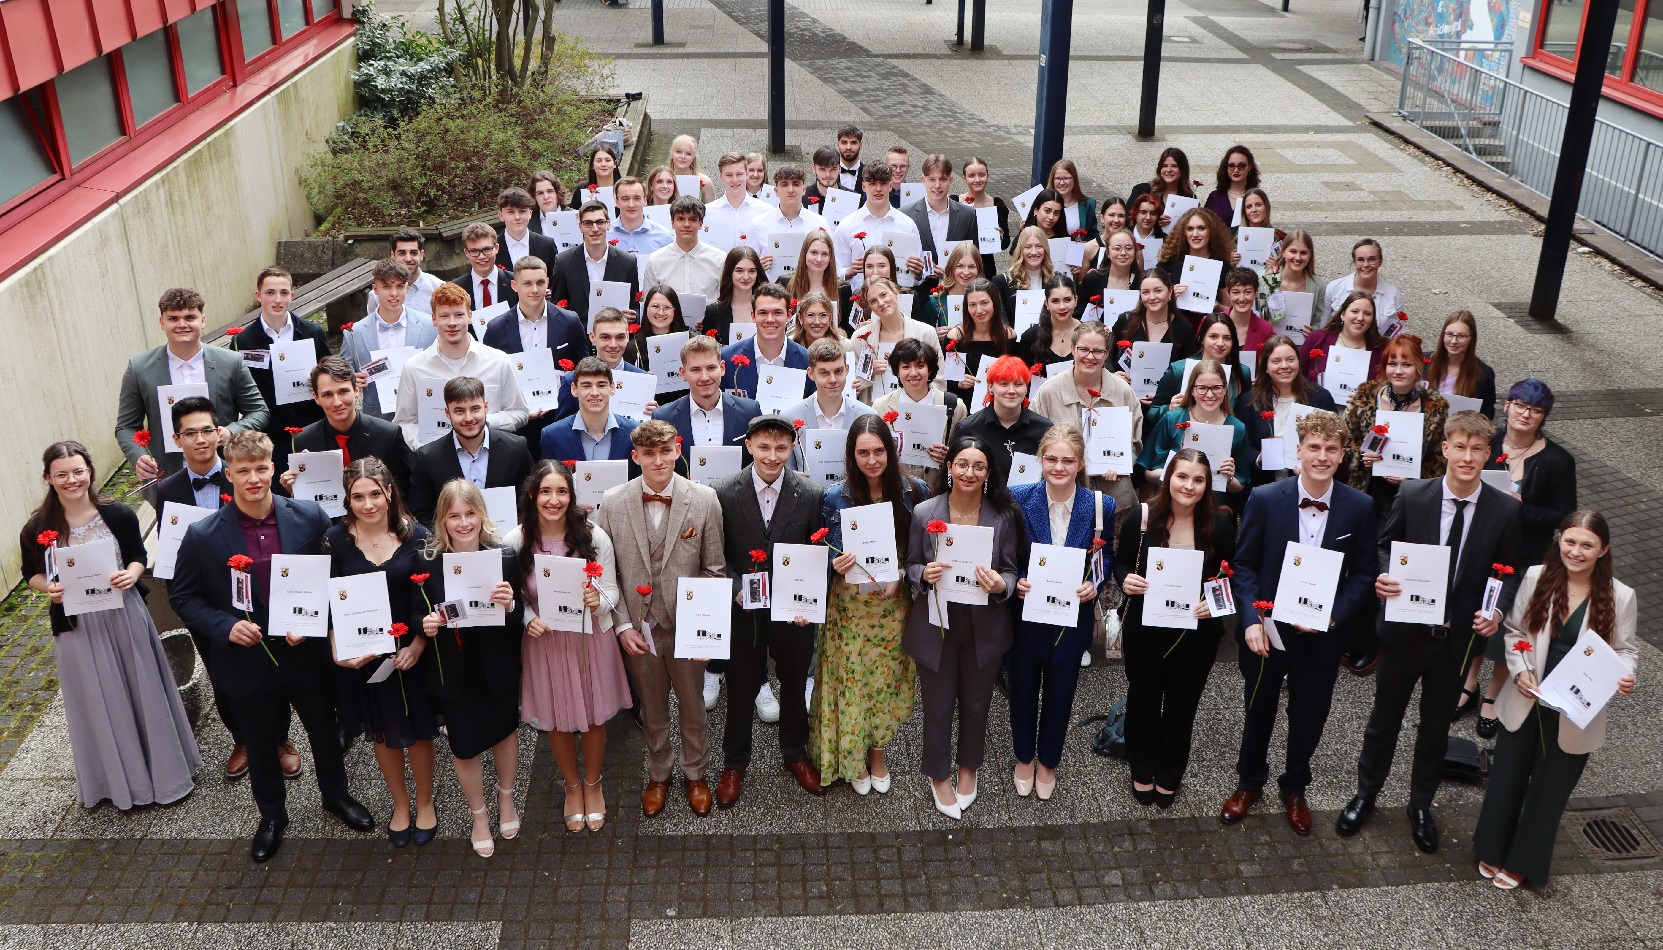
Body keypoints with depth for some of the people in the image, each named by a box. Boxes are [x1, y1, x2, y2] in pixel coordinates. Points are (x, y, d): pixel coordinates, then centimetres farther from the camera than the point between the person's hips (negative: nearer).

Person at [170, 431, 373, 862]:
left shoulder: (310, 517, -12)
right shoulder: (203, 536, -15)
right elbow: (182, 597, -4)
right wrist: (225, 627, -20)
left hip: (308, 653, 1)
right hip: (248, 661, -1)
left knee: (325, 730, 22)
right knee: (260, 745, 19)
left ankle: (335, 795, 49)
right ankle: (271, 815, 45)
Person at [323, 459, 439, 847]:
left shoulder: (417, 537, -11)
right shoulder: (335, 540, -8)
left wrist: (416, 647, -15)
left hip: (411, 652, -1)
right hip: (361, 656, 1)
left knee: (416, 731, 14)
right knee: (383, 734, 18)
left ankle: (425, 803, 37)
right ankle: (400, 804, 40)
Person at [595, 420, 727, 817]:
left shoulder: (704, 501, -10)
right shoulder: (613, 503, -7)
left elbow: (715, 569, -5)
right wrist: (623, 625, -8)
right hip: (638, 627, 1)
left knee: (692, 706, 17)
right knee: (652, 709, 19)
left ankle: (695, 773, 41)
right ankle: (658, 775, 41)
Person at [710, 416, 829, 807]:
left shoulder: (811, 495, -8)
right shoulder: (723, 493, -11)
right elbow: (716, 557, -5)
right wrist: (738, 590, -20)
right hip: (743, 610, -1)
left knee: (794, 685, 20)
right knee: (740, 690, 13)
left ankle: (794, 753, 43)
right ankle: (734, 764, 34)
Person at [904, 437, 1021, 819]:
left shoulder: (1004, 516, -10)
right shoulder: (924, 512, -11)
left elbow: (1011, 570, -3)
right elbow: (911, 565, 0)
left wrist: (1000, 585, -26)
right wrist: (925, 575, -23)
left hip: (985, 628, 1)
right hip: (937, 626, -1)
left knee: (976, 703, 20)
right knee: (938, 706, 12)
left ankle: (968, 767, 46)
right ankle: (939, 775, 36)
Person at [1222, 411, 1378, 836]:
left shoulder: (1359, 507, -9)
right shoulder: (1264, 499, -12)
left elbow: (1364, 572, -3)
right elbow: (1244, 565, -7)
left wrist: (1333, 615, -17)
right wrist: (1251, 621, -18)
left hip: (1321, 633, 1)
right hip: (1266, 629, -1)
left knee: (1309, 717, 17)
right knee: (1258, 711, 18)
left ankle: (1294, 789, 42)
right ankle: (1249, 782, 42)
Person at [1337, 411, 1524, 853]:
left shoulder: (1506, 510, -8)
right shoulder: (1412, 496, -11)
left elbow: (1508, 571, 0)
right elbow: (1385, 547, -1)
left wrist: (1497, 611, -18)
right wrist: (1383, 577, -22)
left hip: (1457, 636, 1)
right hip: (1404, 631, -1)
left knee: (1436, 726, 18)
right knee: (1384, 717, 16)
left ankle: (1421, 805, 38)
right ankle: (1365, 794, 36)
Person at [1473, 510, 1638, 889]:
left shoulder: (1620, 597, -11)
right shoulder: (1536, 578, -10)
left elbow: (1626, 649, 0)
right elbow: (1514, 630, 0)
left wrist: (1624, 676, -21)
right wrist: (1520, 671, -14)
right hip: (1527, 701, 1)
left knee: (1549, 788, 14)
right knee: (1507, 777, 14)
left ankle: (1522, 862, 33)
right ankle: (1493, 850, 36)